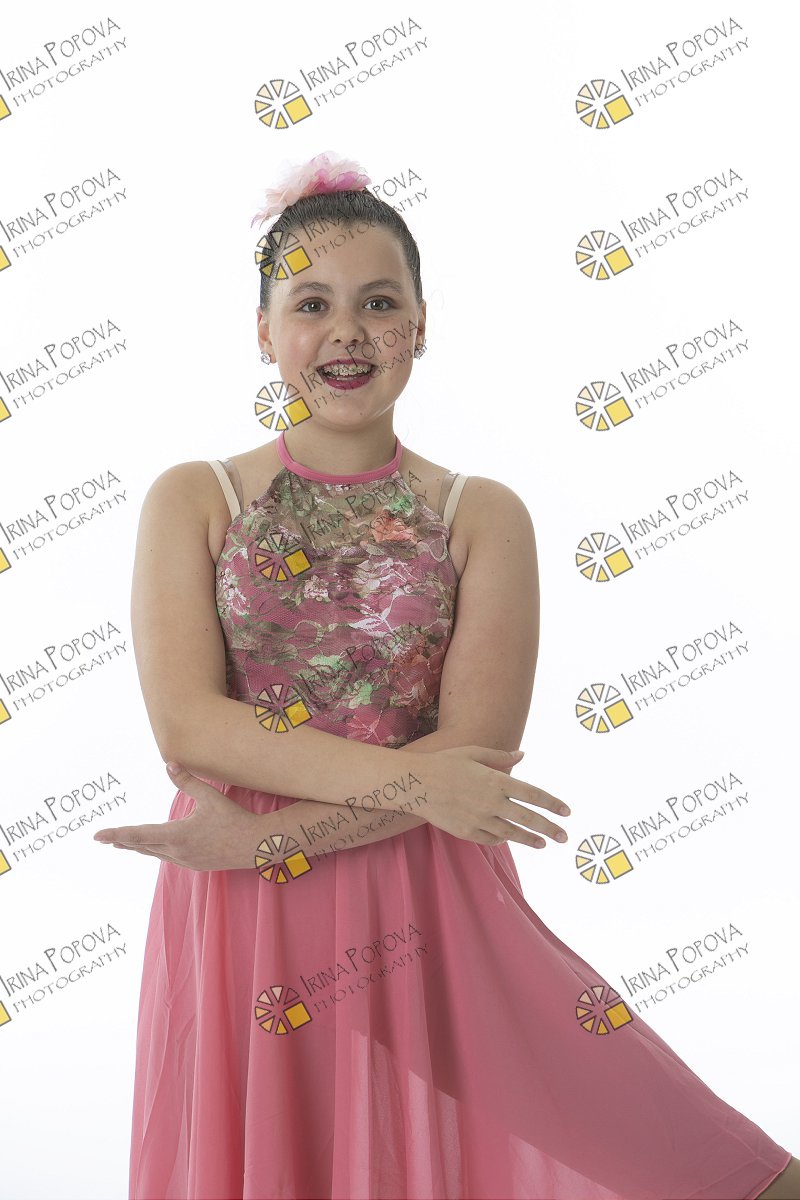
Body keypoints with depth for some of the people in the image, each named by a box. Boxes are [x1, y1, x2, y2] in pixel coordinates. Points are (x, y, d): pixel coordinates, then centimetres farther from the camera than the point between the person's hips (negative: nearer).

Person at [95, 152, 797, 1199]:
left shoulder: (484, 517, -1)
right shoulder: (191, 502, 1)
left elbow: (476, 754, -10)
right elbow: (187, 725, -10)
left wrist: (254, 836, -16)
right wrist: (407, 779, -17)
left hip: (427, 913, -1)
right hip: (237, 921, 1)